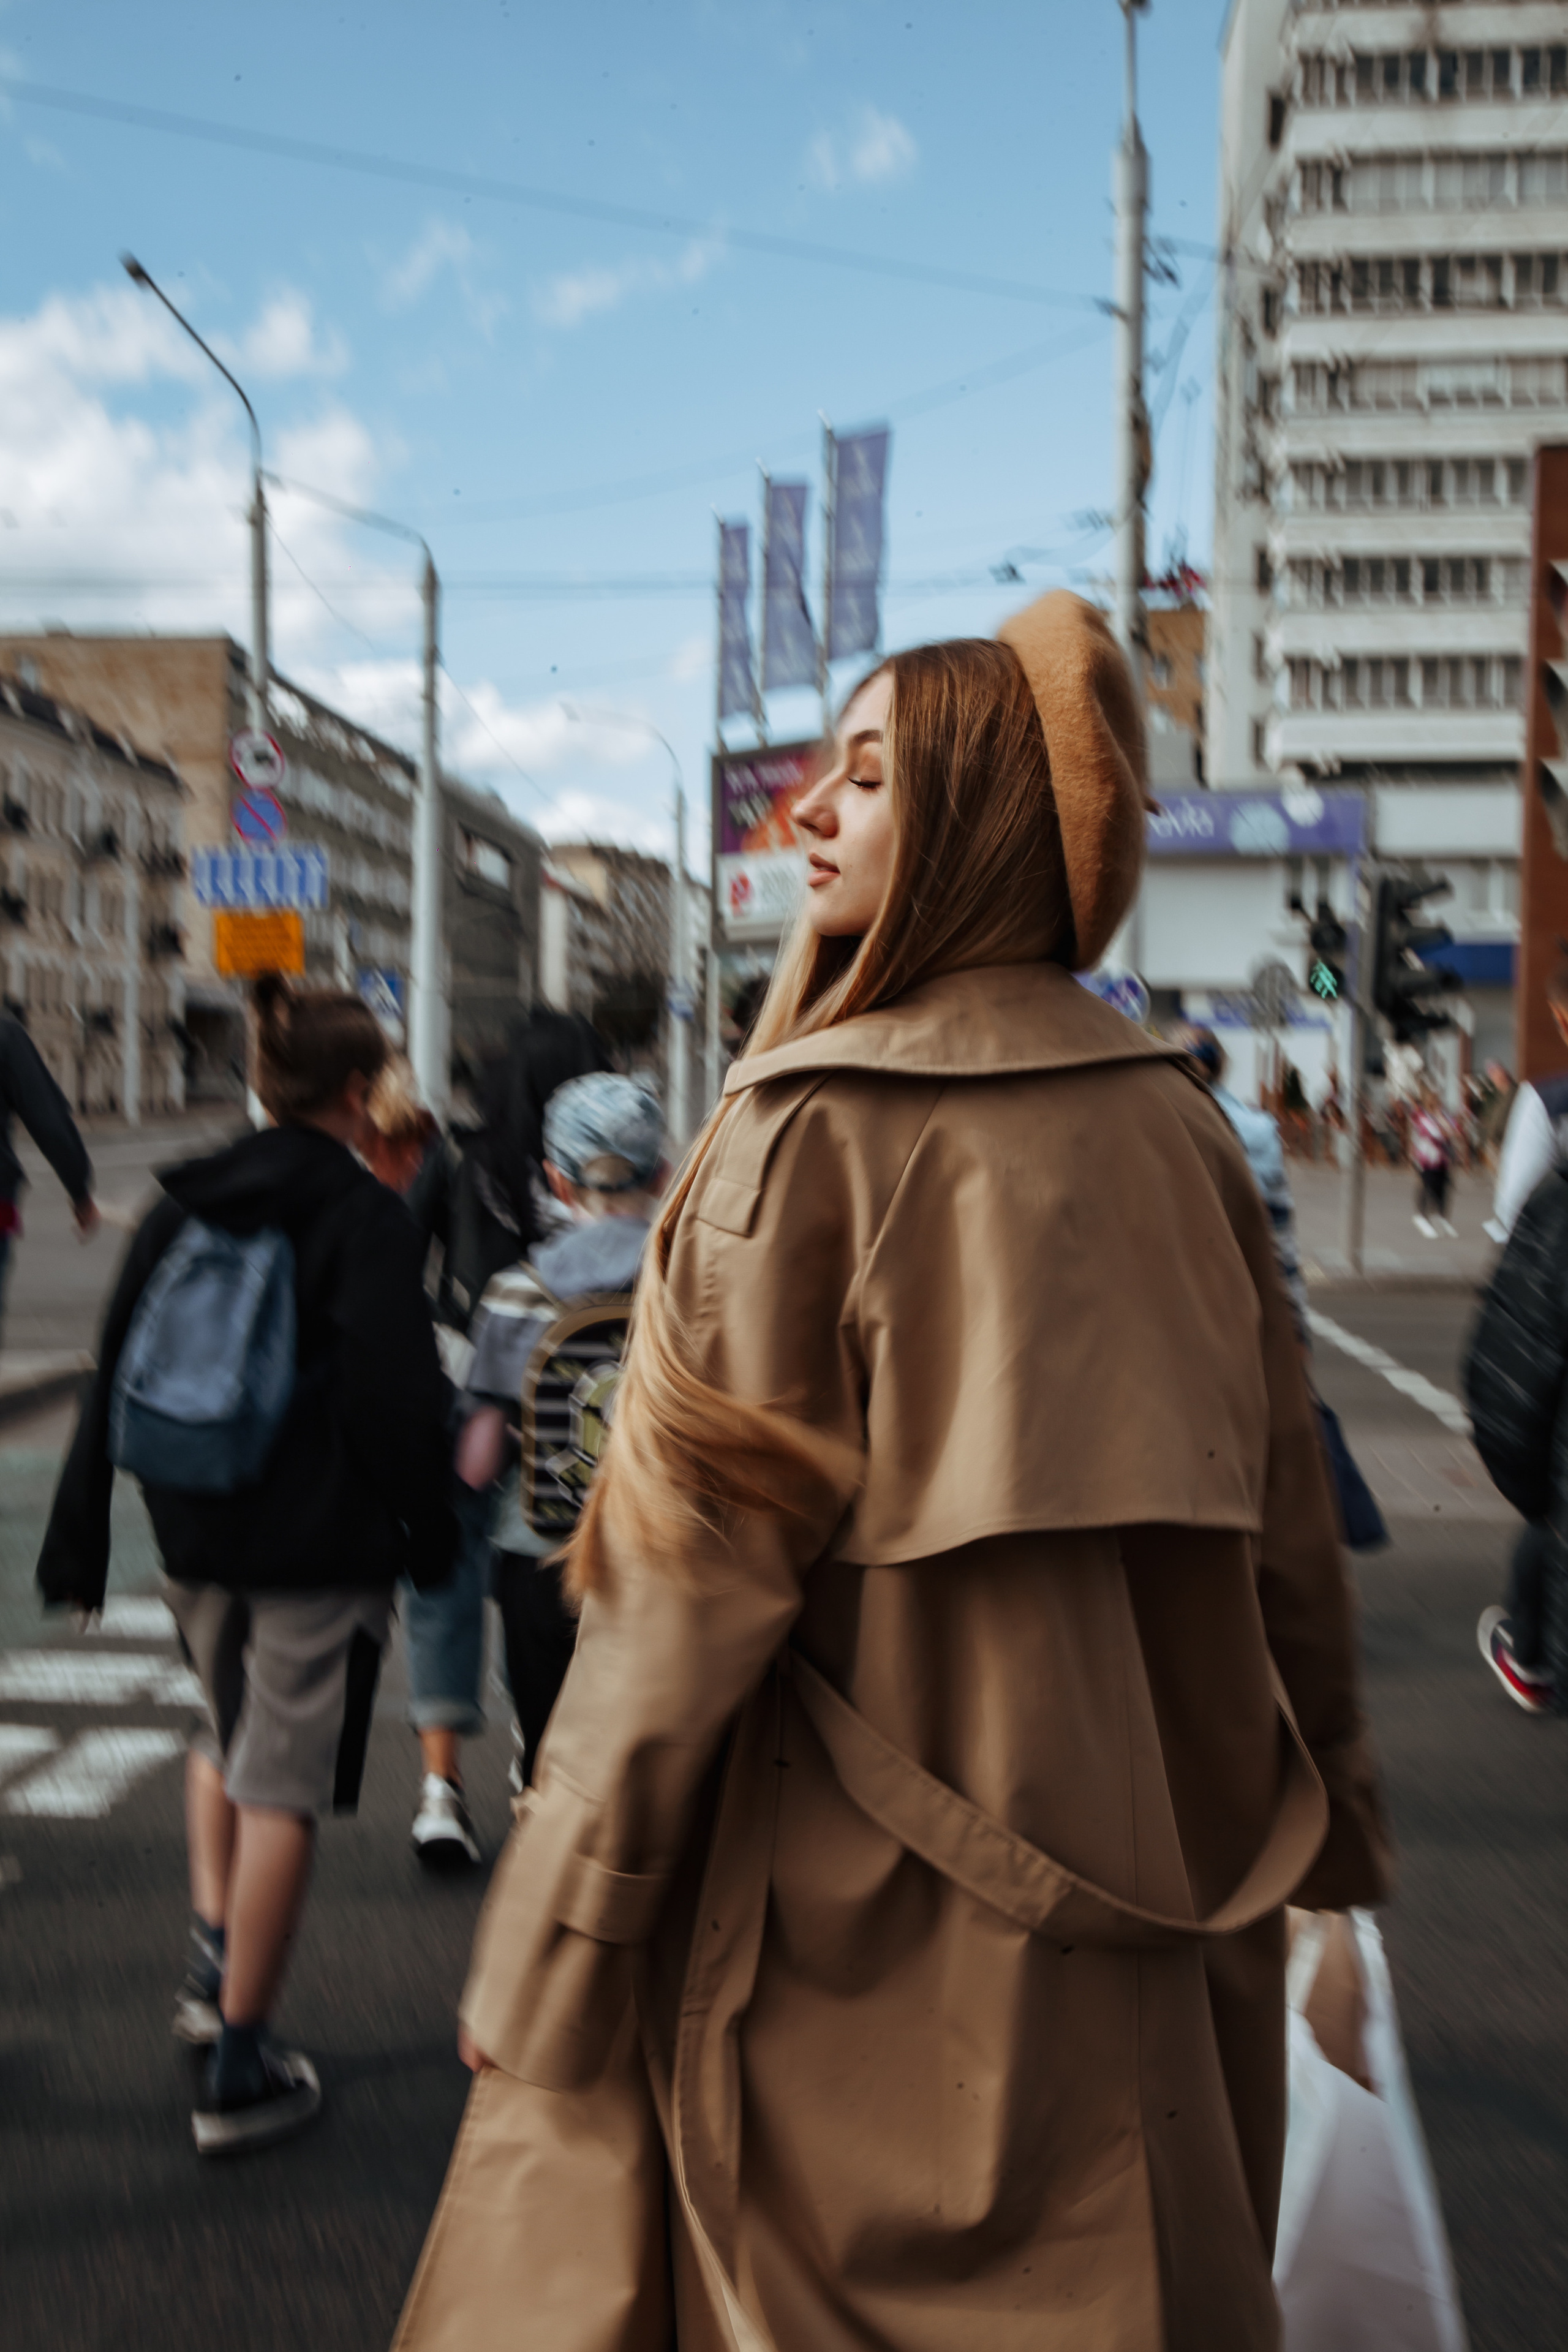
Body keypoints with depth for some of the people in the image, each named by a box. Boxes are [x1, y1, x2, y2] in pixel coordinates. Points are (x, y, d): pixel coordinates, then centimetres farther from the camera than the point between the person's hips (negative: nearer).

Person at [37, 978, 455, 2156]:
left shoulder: (185, 1206, 5)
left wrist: (78, 1537, 12)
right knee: (284, 1789, 3)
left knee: (229, 1731, 30)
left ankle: (214, 1956, 26)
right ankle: (240, 2069, 12)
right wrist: (430, 1532, -3)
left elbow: (117, 1375, 7)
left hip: (198, 1534, 6)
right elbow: (397, 1397, -15)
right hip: (322, 1544, -6)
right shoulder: (368, 1218, -12)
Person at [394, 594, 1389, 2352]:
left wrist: (541, 1950, -9)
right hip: (1153, 1911, 6)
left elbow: (693, 1567, -18)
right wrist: (1326, 1817, 19)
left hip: (854, 1907, -5)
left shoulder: (815, 1133, -17)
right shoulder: (1180, 1132, 0)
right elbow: (1284, 1514, 6)